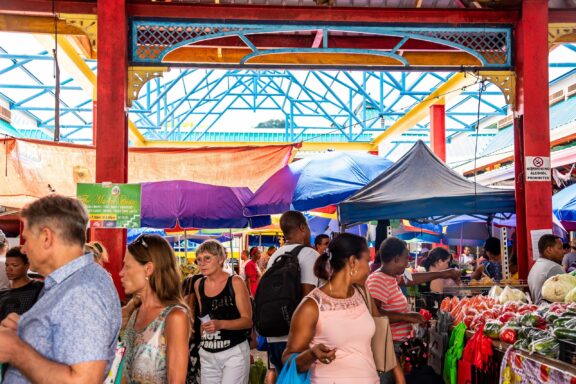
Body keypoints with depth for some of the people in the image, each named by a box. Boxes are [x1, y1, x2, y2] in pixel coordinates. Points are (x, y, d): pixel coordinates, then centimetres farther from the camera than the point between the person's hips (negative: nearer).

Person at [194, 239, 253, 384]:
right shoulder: (198, 285, 4)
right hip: (207, 354, 5)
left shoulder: (235, 283, -10)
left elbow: (248, 320, -12)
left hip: (234, 352, -5)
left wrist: (221, 324, -24)